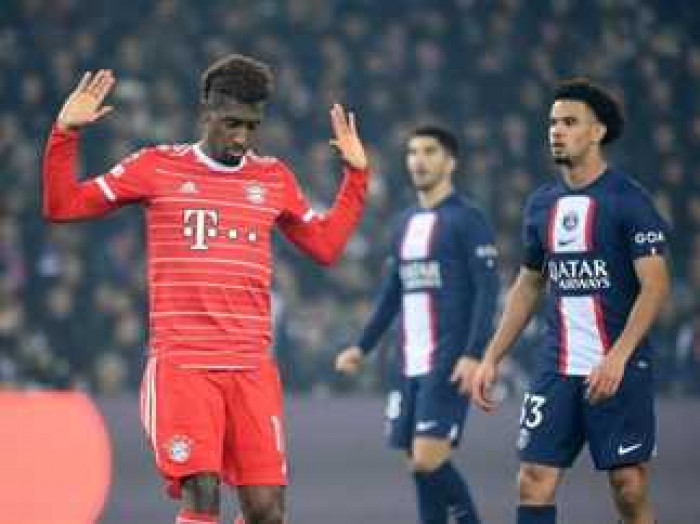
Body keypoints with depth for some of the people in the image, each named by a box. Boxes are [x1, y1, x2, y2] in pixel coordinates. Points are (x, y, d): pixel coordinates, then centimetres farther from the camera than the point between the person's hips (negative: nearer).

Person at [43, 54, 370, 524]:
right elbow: (62, 205, 7)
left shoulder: (274, 178, 13)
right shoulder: (157, 167, 5)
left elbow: (326, 246, 23)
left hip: (253, 367, 3)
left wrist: (357, 173, 20)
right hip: (182, 364, -3)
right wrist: (66, 133, -3)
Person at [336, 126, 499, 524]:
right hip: (412, 365, 8)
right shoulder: (408, 222, 17)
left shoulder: (467, 219, -6)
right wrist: (362, 347, 20)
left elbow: (487, 291, -13)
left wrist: (474, 354, -22)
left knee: (428, 460, -16)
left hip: (449, 366, -8)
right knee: (422, 465, 6)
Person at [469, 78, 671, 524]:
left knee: (630, 488, -2)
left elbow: (655, 286, -14)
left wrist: (617, 357, -24)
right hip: (557, 369, 5)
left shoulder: (629, 199, -8)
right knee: (535, 482, -3)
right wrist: (492, 359, 14)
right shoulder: (542, 204, 11)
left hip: (619, 369, -5)